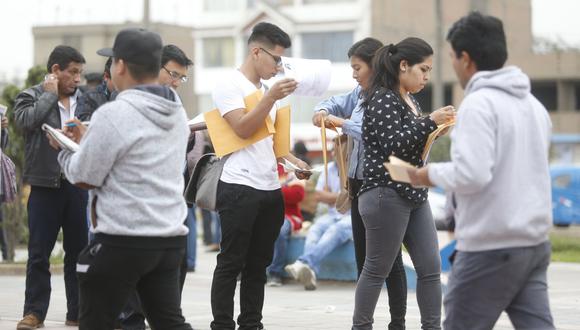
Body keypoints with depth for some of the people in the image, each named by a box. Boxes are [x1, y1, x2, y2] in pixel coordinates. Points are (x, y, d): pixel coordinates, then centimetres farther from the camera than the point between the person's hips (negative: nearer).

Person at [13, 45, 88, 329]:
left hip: (78, 184, 3)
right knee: (39, 253, 0)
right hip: (45, 185, -3)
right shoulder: (30, 97, 2)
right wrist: (50, 93, -8)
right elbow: (25, 120, -18)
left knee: (79, 251, 7)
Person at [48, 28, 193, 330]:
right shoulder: (177, 114, 9)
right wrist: (87, 140, 26)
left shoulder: (114, 114, -16)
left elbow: (84, 177, -9)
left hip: (122, 241, -7)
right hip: (170, 239, 7)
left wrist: (64, 149, 10)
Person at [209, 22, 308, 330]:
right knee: (231, 264, -4)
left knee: (258, 264, 10)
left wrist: (291, 160, 12)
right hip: (239, 188, -8)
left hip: (270, 189, 8)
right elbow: (243, 128, -17)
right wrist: (271, 97, -23)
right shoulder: (229, 84, -6)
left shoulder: (265, 89, 18)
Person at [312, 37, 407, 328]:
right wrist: (323, 111, -2)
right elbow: (336, 103, 21)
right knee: (363, 257, 15)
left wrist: (342, 122, -16)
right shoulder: (360, 94, 7)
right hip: (360, 183, 8)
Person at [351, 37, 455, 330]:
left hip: (414, 195, 9)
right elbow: (392, 144, -22)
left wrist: (436, 130, 7)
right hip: (386, 194, -9)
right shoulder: (382, 99, -12)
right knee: (377, 270, 1)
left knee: (430, 268, 4)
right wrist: (430, 122, -22)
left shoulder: (411, 101, 15)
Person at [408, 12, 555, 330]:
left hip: (491, 248, -8)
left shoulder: (478, 104, -14)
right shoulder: (534, 104, 14)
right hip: (535, 243, 8)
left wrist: (432, 174, -5)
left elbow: (472, 174, -22)